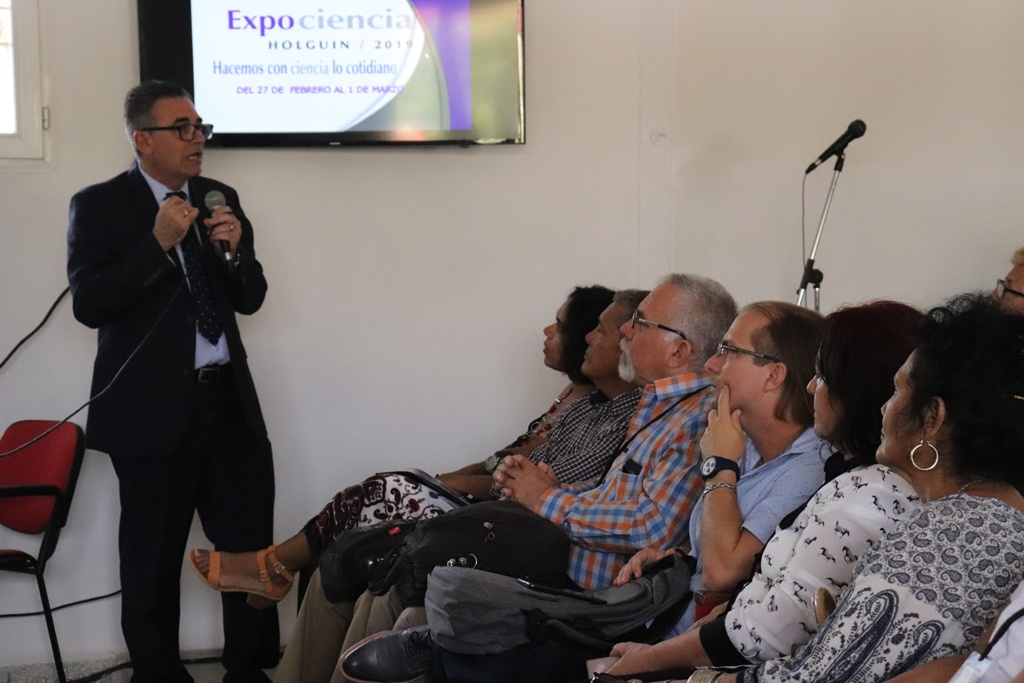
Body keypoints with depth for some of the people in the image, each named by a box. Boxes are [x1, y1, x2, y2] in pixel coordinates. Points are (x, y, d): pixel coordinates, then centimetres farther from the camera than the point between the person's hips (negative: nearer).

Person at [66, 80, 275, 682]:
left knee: (252, 543, 5)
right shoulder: (99, 206, -3)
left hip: (229, 401, 4)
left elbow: (250, 300, 12)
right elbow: (89, 305, -13)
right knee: (153, 560, 6)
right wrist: (159, 243, -20)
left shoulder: (219, 198, 11)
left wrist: (235, 249, -8)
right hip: (153, 409, -4)